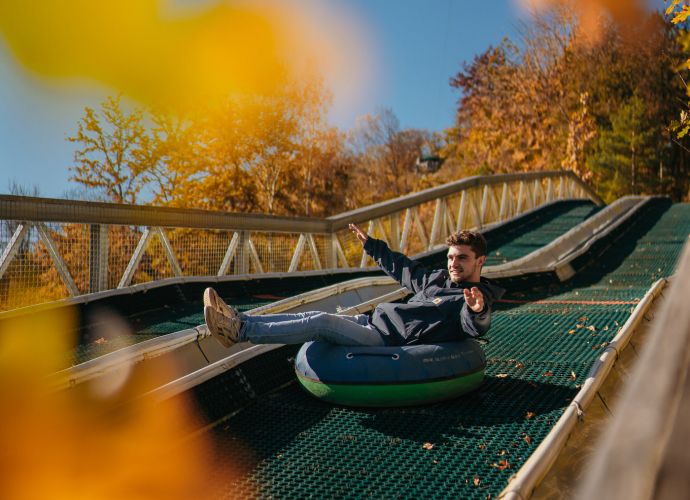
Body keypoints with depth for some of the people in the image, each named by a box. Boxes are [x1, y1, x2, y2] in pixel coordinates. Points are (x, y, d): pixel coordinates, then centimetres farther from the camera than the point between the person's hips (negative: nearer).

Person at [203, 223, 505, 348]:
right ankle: (239, 321, -4)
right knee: (313, 318, -4)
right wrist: (370, 244, 37)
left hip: (390, 340, -8)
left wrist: (477, 311, -55)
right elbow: (402, 268, 29)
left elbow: (476, 326, -30)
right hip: (374, 322, 8)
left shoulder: (476, 300, -8)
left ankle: (241, 331, -20)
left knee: (320, 322, -21)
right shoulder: (438, 279, 16)